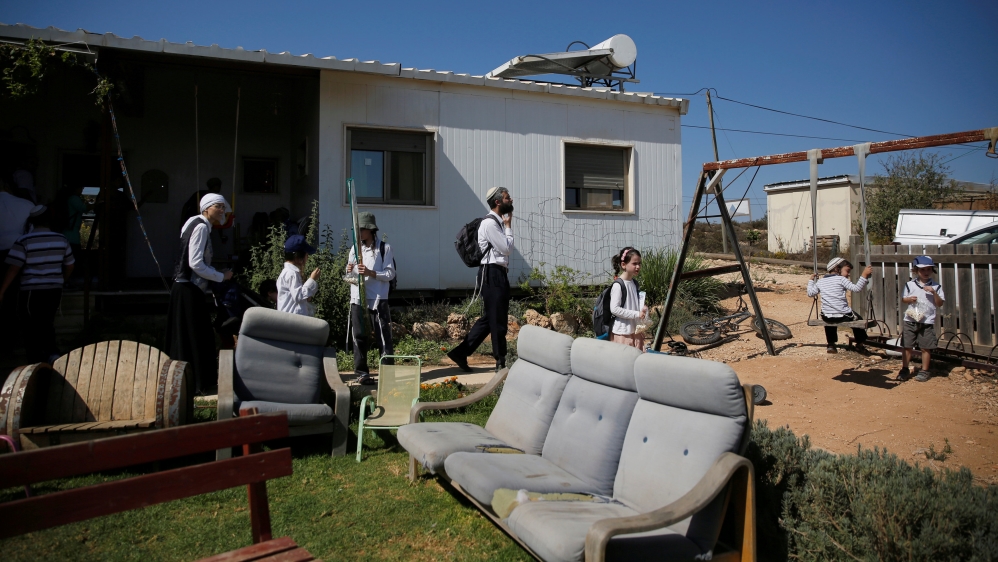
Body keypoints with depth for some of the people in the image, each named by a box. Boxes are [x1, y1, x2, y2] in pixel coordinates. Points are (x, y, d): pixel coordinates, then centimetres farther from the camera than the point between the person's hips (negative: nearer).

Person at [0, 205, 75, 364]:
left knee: (31, 328, 8)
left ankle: (36, 364, 12)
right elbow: (69, 267, 8)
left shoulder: (23, 241, -9)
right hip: (54, 290, 4)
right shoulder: (61, 240, 1)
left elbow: (13, 269, -11)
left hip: (32, 292, -3)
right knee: (47, 324, 20)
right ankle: (52, 353, 1)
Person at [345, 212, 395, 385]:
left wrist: (370, 273, -19)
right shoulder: (355, 248, 12)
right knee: (359, 337, 6)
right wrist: (350, 272, -11)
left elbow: (390, 274, -6)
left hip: (378, 300, -4)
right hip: (357, 299, 4)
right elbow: (350, 276, 12)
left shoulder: (384, 248, -1)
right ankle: (361, 372, 13)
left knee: (383, 337, -2)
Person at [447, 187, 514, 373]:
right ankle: (501, 361, 9)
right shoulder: (490, 223, -14)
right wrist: (508, 226, -5)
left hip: (498, 274, 10)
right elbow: (506, 248, -13)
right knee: (498, 319, -2)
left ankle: (461, 352, 16)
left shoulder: (498, 222, 17)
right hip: (492, 274, -10)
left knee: (489, 318, 13)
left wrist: (506, 226, 12)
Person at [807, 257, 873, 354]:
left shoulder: (820, 282, 8)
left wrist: (811, 281, 32)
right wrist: (864, 275, -15)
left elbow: (810, 293, 18)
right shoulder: (841, 279, -6)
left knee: (829, 320, 40)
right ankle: (860, 344, 35)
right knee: (858, 319, 27)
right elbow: (856, 288, -16)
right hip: (843, 316, -4)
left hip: (826, 317, 4)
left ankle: (831, 344, 36)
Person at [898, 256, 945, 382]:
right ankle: (904, 369, 17)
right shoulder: (910, 284, 4)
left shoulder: (936, 286, 1)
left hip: (927, 322, -1)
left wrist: (933, 292, -15)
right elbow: (903, 299, 11)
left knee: (926, 348, 4)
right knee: (907, 346, 6)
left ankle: (924, 371, 17)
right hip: (910, 320, 1)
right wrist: (909, 299, -11)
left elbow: (940, 303, -1)